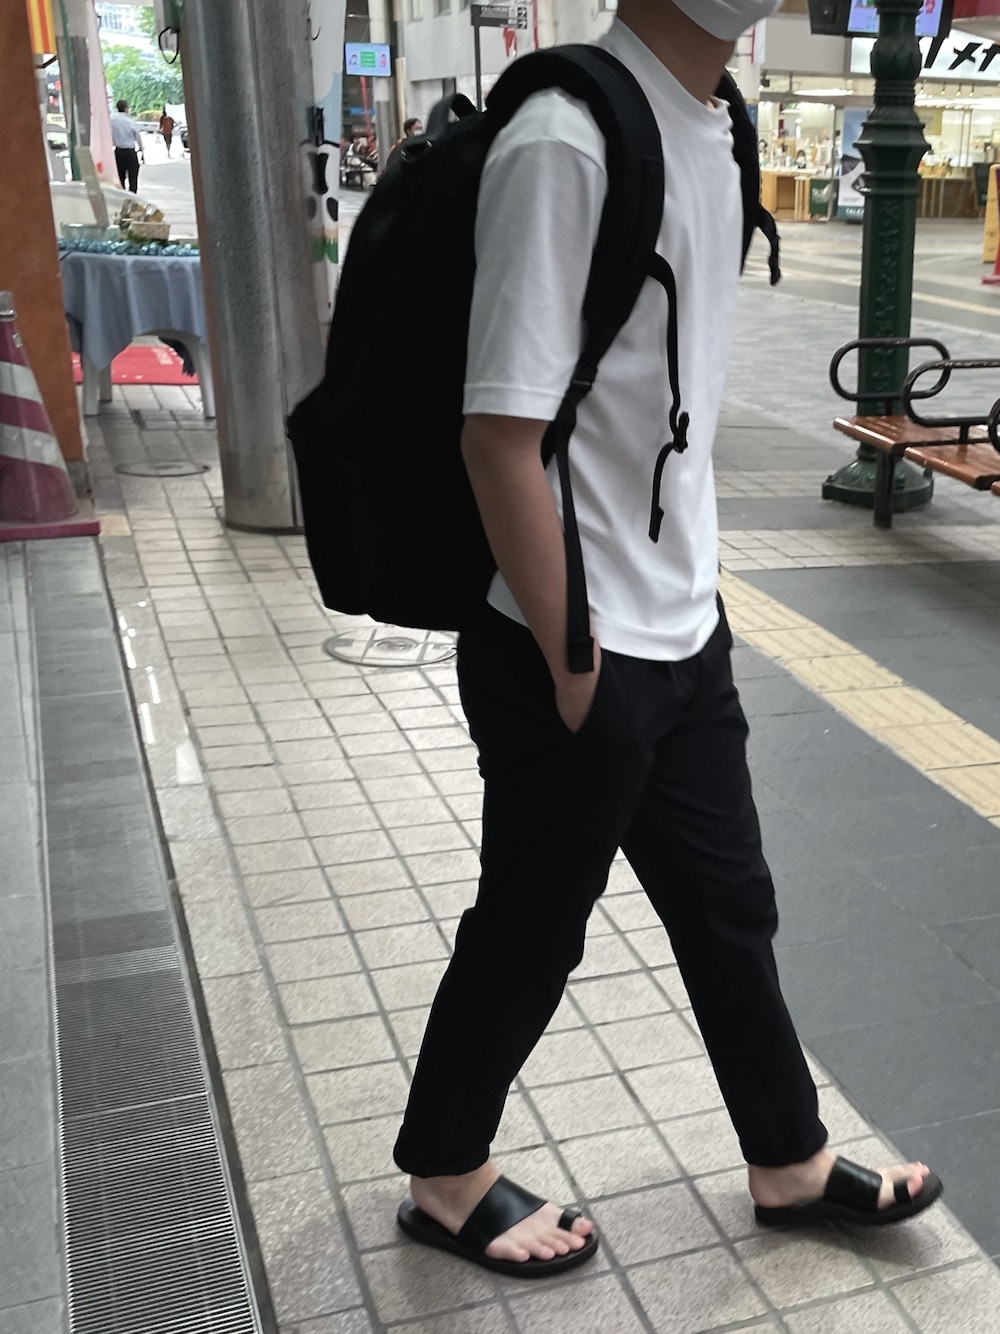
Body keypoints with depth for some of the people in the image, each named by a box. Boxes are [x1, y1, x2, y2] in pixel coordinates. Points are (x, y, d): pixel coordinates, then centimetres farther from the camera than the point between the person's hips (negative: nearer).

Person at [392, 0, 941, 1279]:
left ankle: (793, 1166, 42)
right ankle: (445, 1181, 36)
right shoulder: (566, 141, -20)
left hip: (684, 635, 8)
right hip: (578, 658, -8)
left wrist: (682, 596, 14)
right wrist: (569, 662, -16)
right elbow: (500, 433, -22)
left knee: (729, 908, 21)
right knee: (529, 932, 11)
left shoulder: (708, 130, 7)